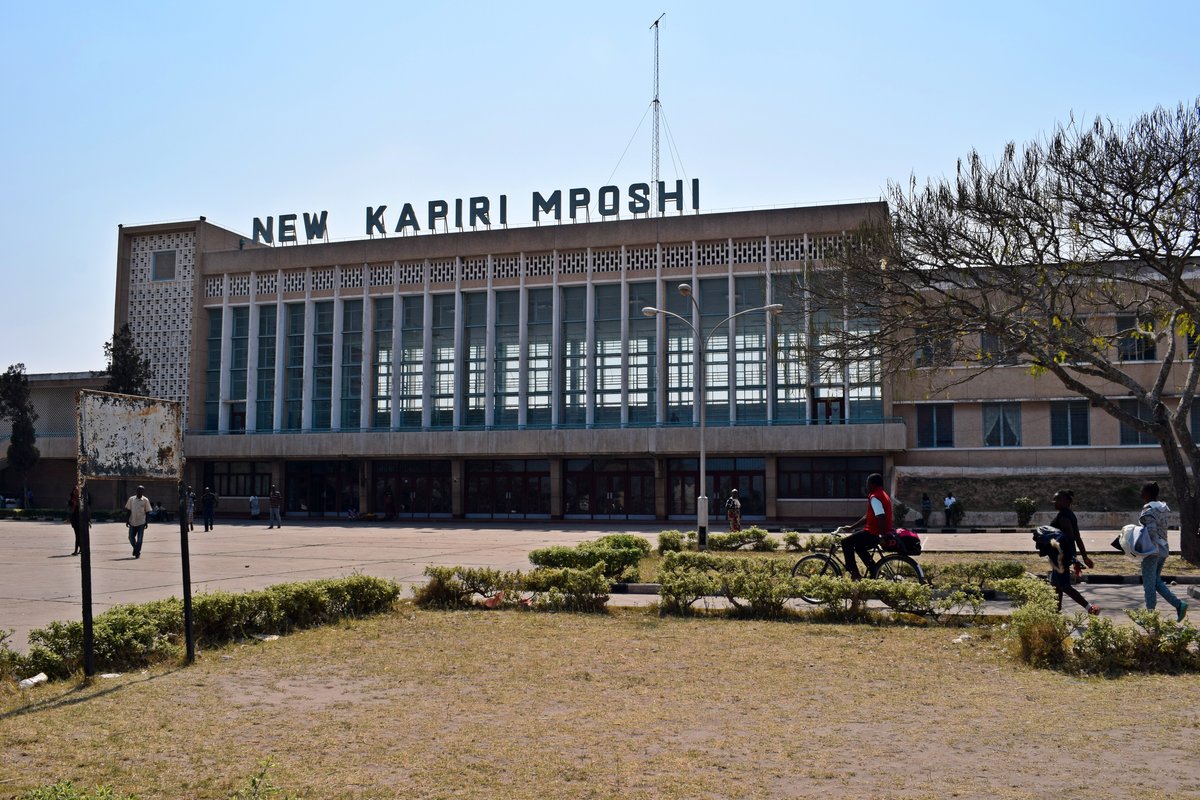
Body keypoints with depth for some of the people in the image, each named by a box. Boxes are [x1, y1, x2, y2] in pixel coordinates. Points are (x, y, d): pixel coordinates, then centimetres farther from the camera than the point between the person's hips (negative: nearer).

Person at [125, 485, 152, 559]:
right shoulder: (131, 499, 3)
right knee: (131, 538, 4)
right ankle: (135, 548, 29)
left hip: (141, 523, -2)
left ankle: (137, 552, 9)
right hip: (132, 522, 2)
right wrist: (127, 520, 0)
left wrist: (146, 522, -2)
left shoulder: (145, 500, -1)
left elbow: (147, 512, 1)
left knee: (139, 539, -2)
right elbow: (128, 511, 6)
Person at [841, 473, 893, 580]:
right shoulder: (883, 495, 18)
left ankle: (854, 573, -6)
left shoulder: (875, 497, -17)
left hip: (873, 533, -10)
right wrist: (851, 527, 22)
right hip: (875, 532, 10)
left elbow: (881, 517, -29)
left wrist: (882, 535, -25)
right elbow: (867, 517, 22)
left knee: (846, 543, -4)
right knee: (859, 546, 28)